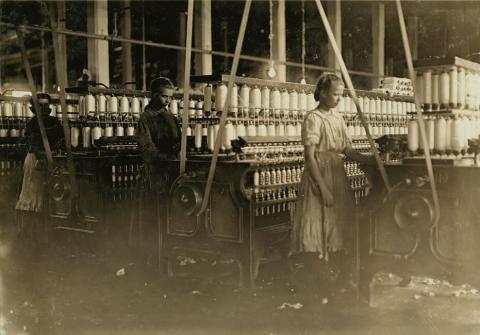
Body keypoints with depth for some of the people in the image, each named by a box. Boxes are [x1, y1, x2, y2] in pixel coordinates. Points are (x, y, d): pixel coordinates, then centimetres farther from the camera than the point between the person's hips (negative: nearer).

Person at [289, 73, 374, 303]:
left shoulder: (338, 118, 13)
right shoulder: (313, 118, -9)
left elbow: (348, 151, 11)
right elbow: (309, 157, -15)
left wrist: (375, 161, -2)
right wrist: (323, 188, -19)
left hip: (338, 180, 8)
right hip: (318, 180, -8)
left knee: (338, 231, 15)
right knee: (316, 234, -4)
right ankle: (320, 291, 5)